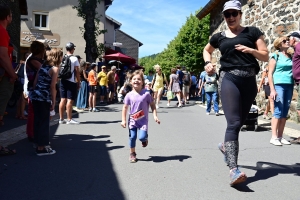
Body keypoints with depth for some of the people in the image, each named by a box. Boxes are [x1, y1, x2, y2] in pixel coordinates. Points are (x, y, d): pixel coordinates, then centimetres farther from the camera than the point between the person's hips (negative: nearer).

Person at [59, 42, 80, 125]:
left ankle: (61, 119, 14)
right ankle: (69, 119, -2)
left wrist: (61, 78, 19)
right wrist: (79, 82, -2)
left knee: (63, 99, 9)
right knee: (70, 100, -4)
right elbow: (77, 72, -8)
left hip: (63, 81, 6)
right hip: (71, 82, -6)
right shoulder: (74, 59, -7)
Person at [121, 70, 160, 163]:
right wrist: (123, 120, -3)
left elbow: (152, 105, -2)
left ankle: (145, 139, 24)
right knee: (132, 137, 3)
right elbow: (125, 108, 1)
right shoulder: (129, 95, -5)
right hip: (132, 120, 2)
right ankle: (132, 154, 24)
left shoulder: (146, 94, -9)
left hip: (143, 120, -2)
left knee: (142, 137, -14)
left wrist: (155, 116, -13)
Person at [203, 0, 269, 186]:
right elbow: (207, 50, 30)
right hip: (229, 79, -2)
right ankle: (233, 169, -22)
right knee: (234, 123, -16)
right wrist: (208, 63, 10)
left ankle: (225, 145, 43)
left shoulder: (252, 32, 8)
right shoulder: (219, 37, 11)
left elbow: (266, 56, 5)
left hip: (250, 81, 2)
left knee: (241, 121, 14)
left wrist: (252, 50, -15)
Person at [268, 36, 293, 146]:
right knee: (278, 112, -10)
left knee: (285, 113, 5)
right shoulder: (276, 56, 0)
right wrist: (272, 90, -13)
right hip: (279, 85, -6)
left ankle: (280, 136, 10)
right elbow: (270, 74, -5)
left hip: (289, 86, 6)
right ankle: (274, 137, -6)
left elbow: (294, 70, 20)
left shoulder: (290, 56, 16)